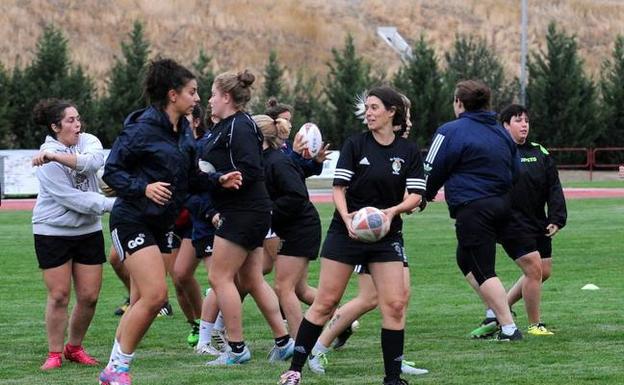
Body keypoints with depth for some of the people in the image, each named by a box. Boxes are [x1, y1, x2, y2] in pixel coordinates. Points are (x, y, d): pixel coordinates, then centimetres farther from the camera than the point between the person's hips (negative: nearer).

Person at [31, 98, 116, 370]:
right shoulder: (46, 159, -14)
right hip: (53, 232, -4)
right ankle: (55, 354, 8)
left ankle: (75, 348, 21)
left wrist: (57, 156, -32)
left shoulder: (88, 142, 1)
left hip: (88, 230, 4)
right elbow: (73, 198, -20)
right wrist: (112, 204, -24)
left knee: (89, 296, 3)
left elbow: (93, 161, -24)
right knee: (59, 296, -4)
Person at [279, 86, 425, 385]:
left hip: (386, 234, 1)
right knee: (325, 302, -2)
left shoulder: (409, 152, 3)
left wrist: (392, 211, -21)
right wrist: (346, 217, -22)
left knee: (394, 304, -7)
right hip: (345, 233, -1)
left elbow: (415, 196, -2)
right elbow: (339, 187, -4)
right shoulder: (355, 145, -1)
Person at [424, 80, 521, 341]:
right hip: (501, 205, 8)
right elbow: (515, 172, 18)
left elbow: (431, 172, -6)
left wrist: (424, 196, 12)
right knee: (466, 260, 23)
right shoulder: (501, 133, 12)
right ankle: (497, 314, 15)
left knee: (483, 271, -3)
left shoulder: (451, 132, -10)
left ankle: (508, 328, -8)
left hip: (472, 209, -8)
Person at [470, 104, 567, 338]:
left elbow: (554, 188, 8)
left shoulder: (540, 153, 11)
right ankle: (534, 325, 3)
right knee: (534, 269, -12)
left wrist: (557, 219, -2)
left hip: (538, 222, 7)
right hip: (512, 223, -7)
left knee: (544, 271, 8)